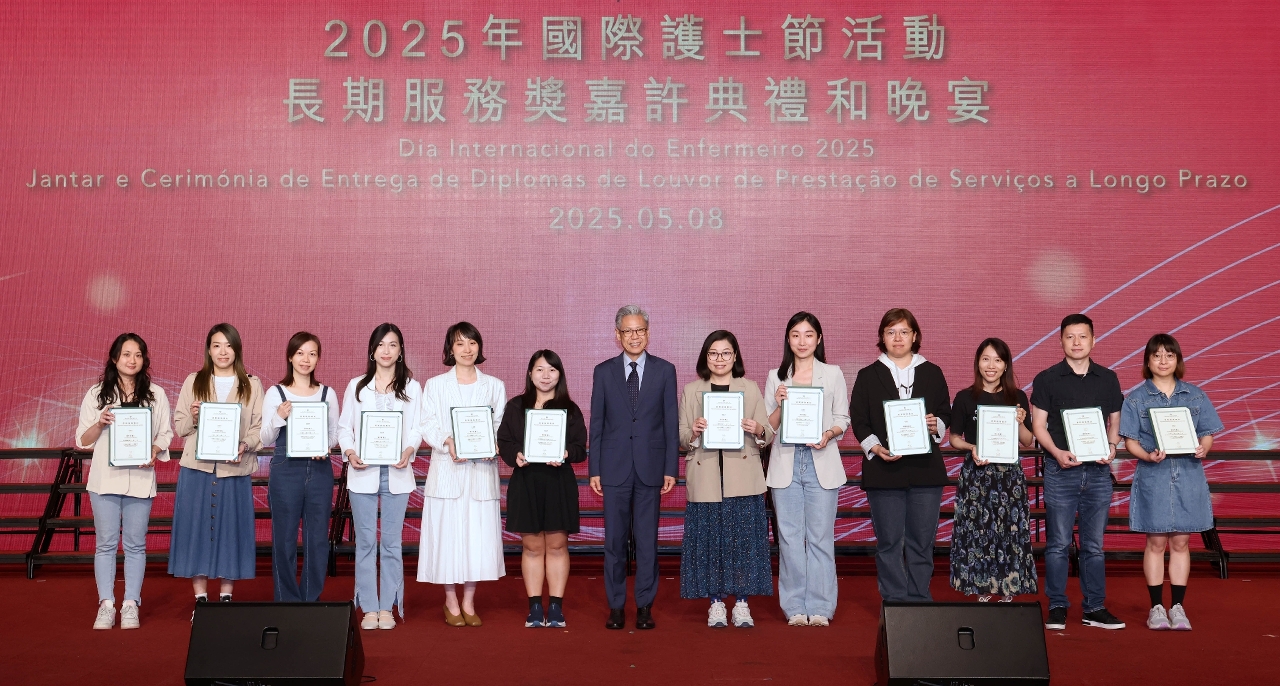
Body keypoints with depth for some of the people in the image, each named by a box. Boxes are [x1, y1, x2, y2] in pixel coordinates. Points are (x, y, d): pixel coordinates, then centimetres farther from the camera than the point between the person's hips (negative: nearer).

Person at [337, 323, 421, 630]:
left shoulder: (412, 387, 9)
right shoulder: (356, 386, 10)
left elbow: (417, 429, 4)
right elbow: (344, 427, 7)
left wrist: (409, 449, -17)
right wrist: (349, 452, -12)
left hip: (397, 473, 0)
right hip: (363, 472, 1)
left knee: (391, 542, 2)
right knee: (365, 541, 3)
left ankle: (387, 607, 9)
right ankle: (368, 608, 9)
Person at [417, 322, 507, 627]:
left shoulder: (494, 386, 12)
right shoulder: (435, 385, 7)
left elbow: (501, 425, 8)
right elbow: (428, 425, 0)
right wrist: (448, 441, -19)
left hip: (482, 468, 1)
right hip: (446, 468, -1)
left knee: (479, 533, 0)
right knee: (447, 532, -1)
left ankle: (469, 602, 13)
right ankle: (451, 603, 12)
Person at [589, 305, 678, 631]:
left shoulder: (665, 370, 4)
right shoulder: (604, 371, 6)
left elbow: (671, 422, 4)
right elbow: (596, 423, 6)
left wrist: (671, 468, -2)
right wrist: (594, 469, 1)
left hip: (650, 467, 0)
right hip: (615, 467, 1)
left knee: (647, 540, 4)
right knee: (614, 540, 4)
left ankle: (645, 606, 14)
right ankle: (616, 606, 14)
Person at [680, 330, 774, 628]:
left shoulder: (751, 389, 11)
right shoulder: (691, 391, 11)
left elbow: (769, 434, 8)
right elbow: (681, 439, 7)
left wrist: (758, 431, -14)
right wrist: (693, 432, -14)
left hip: (743, 478, 0)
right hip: (705, 478, 0)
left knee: (744, 539, -1)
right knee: (709, 539, 0)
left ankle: (742, 604, 9)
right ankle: (716, 604, 11)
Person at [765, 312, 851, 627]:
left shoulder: (833, 374, 8)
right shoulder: (775, 376, 10)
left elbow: (843, 418, 7)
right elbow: (768, 427, 9)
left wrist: (829, 434, -13)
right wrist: (779, 406, -10)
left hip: (821, 462, -1)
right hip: (786, 462, 1)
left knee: (820, 536, -1)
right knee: (789, 537, 2)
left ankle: (820, 607, 7)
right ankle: (795, 607, 10)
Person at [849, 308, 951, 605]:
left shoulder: (932, 373, 13)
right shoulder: (868, 376, 8)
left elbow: (946, 414, 13)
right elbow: (859, 421, 4)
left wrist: (936, 425, -9)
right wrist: (875, 447, -12)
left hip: (925, 468, 1)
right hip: (883, 470, -1)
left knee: (922, 541, 2)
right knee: (889, 542, 1)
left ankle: (919, 602, 11)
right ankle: (894, 602, 8)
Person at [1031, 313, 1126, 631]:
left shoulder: (1108, 379, 11)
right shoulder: (1047, 379, 3)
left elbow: (1115, 421, 15)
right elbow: (1038, 425, 1)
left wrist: (1111, 446, -5)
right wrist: (1057, 452, -14)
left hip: (1098, 470, 2)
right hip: (1060, 469, -2)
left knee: (1094, 544, 7)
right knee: (1058, 543, 0)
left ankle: (1095, 608, 15)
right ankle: (1057, 608, 8)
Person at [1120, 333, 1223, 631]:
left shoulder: (1195, 396, 8)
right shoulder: (1136, 398, 2)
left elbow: (1208, 433, 7)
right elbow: (1130, 441, 0)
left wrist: (1203, 449, -14)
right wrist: (1148, 455, -19)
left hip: (1188, 476, 2)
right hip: (1153, 477, -1)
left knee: (1180, 542, 5)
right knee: (1156, 542, 2)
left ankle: (1177, 607, 13)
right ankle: (1157, 607, 11)